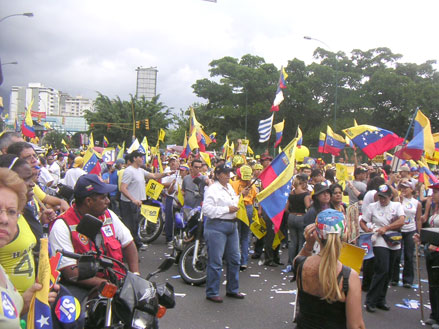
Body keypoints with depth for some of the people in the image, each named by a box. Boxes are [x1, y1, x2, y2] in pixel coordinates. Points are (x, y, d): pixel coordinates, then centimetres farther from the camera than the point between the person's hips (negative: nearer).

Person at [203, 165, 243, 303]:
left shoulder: (230, 187, 16)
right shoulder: (212, 189, -11)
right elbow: (206, 209, -22)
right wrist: (227, 209, -19)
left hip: (232, 225, 9)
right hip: (217, 226, -9)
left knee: (234, 259, 13)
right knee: (215, 261, -4)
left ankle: (232, 289, 27)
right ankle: (212, 293, 8)